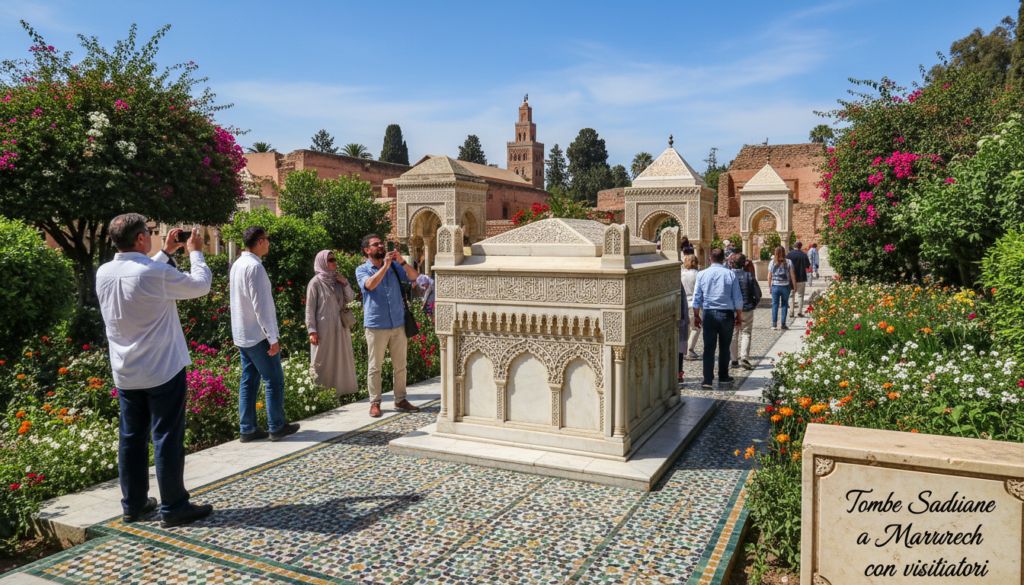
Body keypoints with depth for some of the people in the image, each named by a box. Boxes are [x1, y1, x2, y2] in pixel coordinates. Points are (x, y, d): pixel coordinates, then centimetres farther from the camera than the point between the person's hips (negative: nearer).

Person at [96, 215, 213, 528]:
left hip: (125, 374, 7)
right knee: (168, 438, 1)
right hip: (163, 372, -7)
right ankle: (173, 508, 9)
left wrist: (166, 253, 28)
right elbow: (201, 284, -5)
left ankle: (133, 503, 25)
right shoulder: (157, 273, -20)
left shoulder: (104, 274, 1)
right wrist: (195, 253, 10)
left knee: (131, 437, 15)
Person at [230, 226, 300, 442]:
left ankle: (247, 429, 14)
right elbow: (260, 305, -20)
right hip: (258, 335, -9)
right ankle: (276, 427, 6)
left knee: (248, 381, 11)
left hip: (242, 335, 9)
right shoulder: (254, 266, -17)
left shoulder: (237, 264, 12)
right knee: (274, 380, 0)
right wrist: (273, 338, -17)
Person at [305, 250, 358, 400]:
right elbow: (310, 308, -6)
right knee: (322, 361, -2)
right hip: (324, 328, -6)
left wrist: (344, 283, -7)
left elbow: (350, 299, 8)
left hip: (340, 327, 6)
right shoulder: (316, 282, -5)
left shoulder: (338, 279, 10)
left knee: (341, 359, 9)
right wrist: (312, 331, -13)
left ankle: (340, 390, 18)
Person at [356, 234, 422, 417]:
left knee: (400, 365, 8)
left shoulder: (394, 266, 11)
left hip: (398, 324, 4)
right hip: (376, 325, -3)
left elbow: (414, 277, -1)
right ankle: (375, 402, 12)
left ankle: (400, 400, 19)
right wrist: (385, 266, -25)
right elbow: (370, 284, -19)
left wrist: (402, 262, -16)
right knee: (374, 366, 2)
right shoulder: (362, 270, 1)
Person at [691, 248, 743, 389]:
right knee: (724, 348, 13)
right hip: (726, 314, 0)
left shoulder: (702, 275, 1)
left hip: (709, 314, 0)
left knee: (709, 348, 1)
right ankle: (723, 378, 22)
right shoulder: (730, 274, -2)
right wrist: (739, 316, 11)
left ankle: (707, 380, -4)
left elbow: (697, 298, 4)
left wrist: (696, 316, 13)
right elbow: (738, 298, 1)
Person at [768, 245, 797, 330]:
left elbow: (769, 276, 1)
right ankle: (783, 324, 8)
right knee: (784, 305, 8)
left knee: (775, 304, 6)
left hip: (775, 286, 0)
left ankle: (774, 323, -1)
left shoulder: (772, 262, -1)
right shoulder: (789, 262, -3)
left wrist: (770, 287, 11)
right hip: (785, 286, 0)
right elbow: (792, 275, -2)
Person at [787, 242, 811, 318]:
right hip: (802, 278, 0)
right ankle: (799, 312, 4)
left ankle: (792, 312, 5)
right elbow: (808, 266, 9)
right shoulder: (804, 255, -1)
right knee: (800, 295, 7)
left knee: (792, 295, 8)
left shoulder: (789, 255, -5)